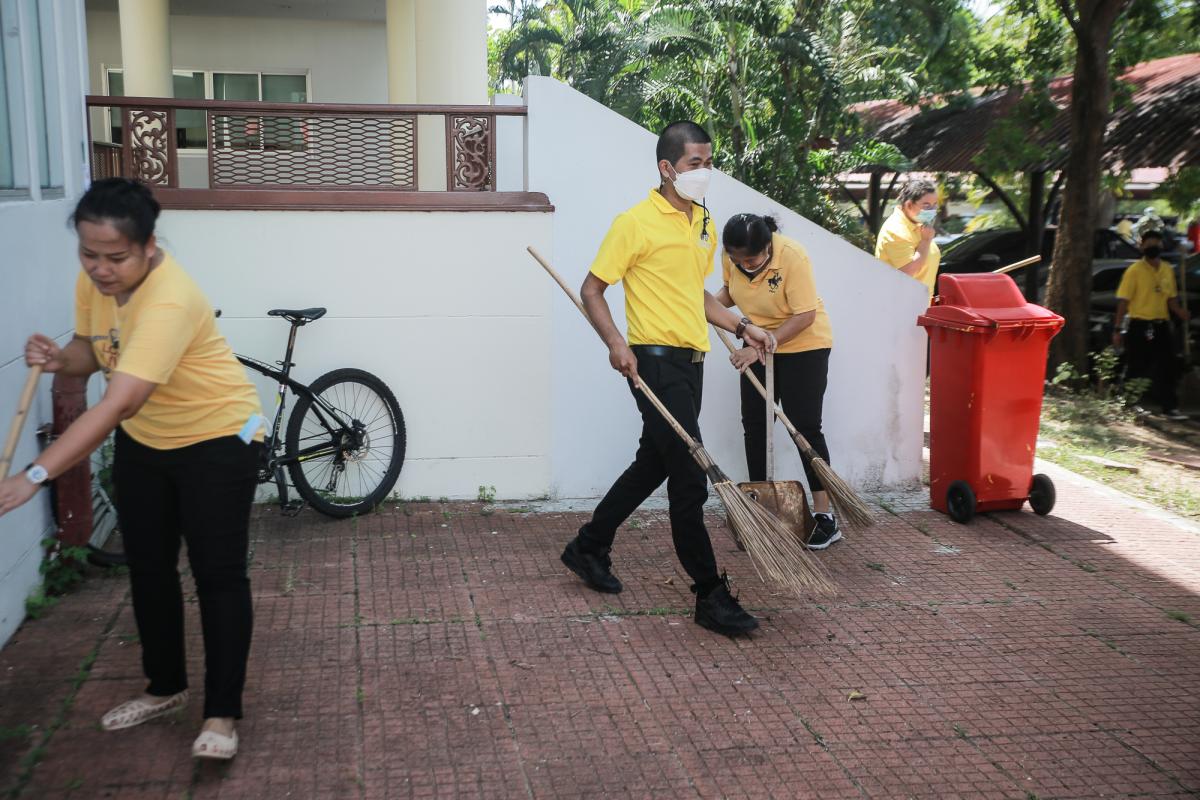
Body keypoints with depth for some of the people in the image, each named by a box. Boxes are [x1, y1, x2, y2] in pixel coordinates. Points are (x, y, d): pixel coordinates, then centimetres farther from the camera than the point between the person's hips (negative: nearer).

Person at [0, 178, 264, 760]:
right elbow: (91, 351, 9)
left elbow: (117, 404, -43)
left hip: (216, 439, -8)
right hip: (142, 441, 8)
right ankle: (165, 688, 31)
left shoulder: (170, 300, -35)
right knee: (148, 568, 13)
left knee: (217, 574, -6)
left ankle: (221, 714, 4)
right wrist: (58, 358, -16)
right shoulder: (93, 282, -10)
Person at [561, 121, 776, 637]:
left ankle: (589, 548, 34)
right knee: (690, 480, -7)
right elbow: (592, 290, -8)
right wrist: (615, 341, -22)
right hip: (655, 363, -9)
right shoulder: (636, 222, -10)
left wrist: (741, 327, 15)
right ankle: (711, 597, 1)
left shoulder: (704, 223, 15)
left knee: (652, 465, 17)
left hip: (690, 362, 9)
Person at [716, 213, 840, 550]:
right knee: (753, 423, 6)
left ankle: (824, 515, -2)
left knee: (805, 427, -8)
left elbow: (804, 316, -26)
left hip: (803, 345, -6)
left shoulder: (792, 257, -28)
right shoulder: (732, 257, -12)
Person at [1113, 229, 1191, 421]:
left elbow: (1171, 297, 19)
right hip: (1139, 327, -5)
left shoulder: (1167, 270, 11)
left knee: (1166, 368, 2)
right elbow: (1123, 301, -8)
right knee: (1135, 369, 3)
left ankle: (1170, 408, 6)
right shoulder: (1135, 270, -7)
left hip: (1161, 326, 5)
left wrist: (1179, 311, -3)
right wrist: (1117, 329, -12)